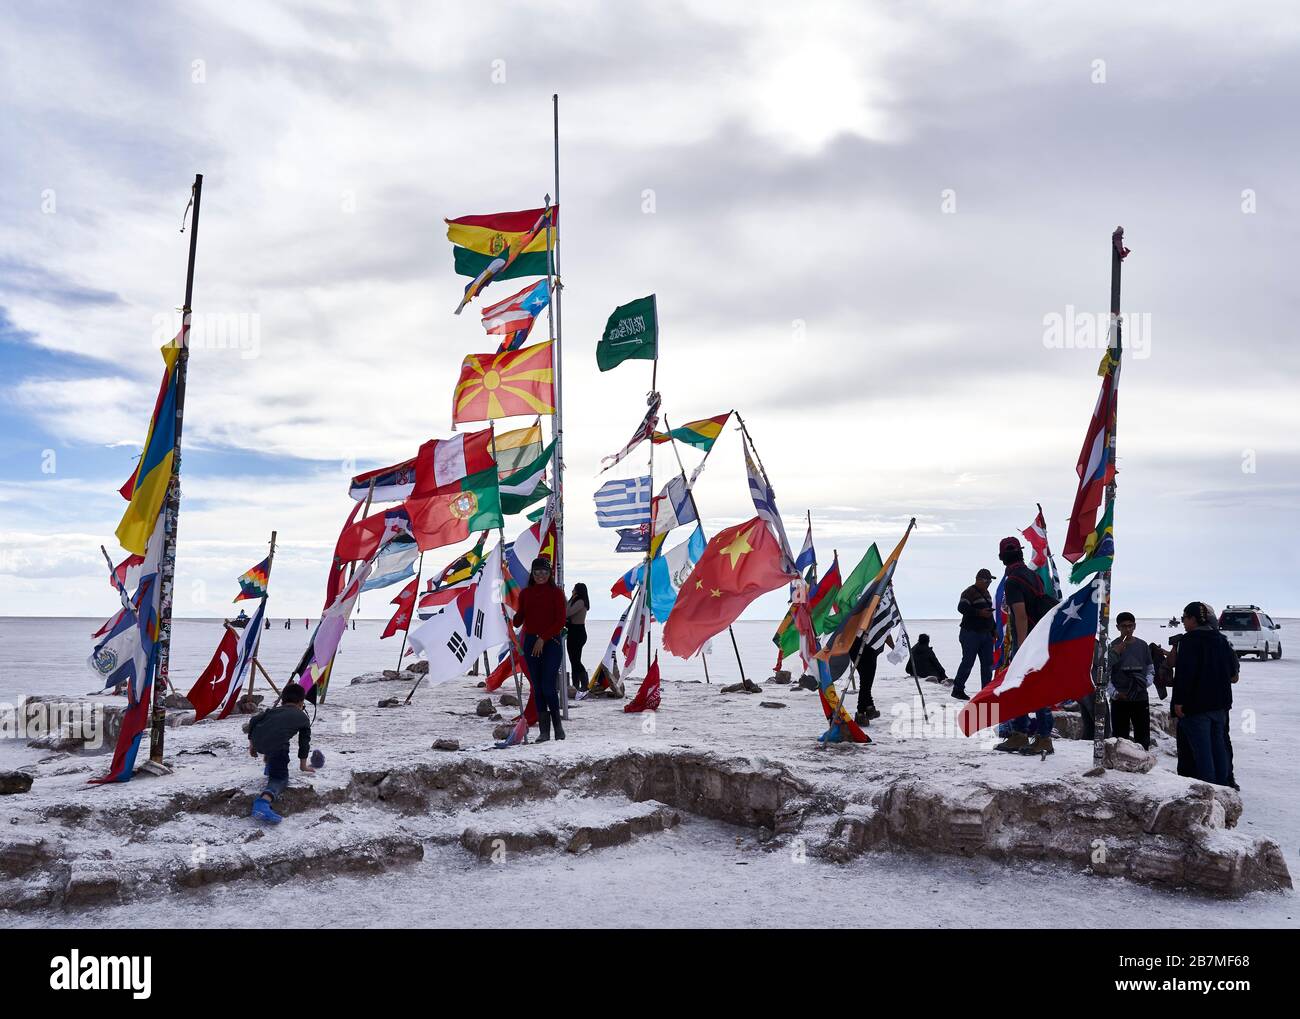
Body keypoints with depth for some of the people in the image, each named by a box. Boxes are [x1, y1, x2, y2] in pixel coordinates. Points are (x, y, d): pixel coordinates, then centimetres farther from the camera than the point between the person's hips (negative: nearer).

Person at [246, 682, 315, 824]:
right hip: (277, 746, -5)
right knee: (280, 778, 2)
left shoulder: (273, 710, 32)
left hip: (257, 742, 5)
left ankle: (269, 767, 39)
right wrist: (303, 765, 41)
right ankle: (264, 801, -26)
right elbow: (304, 743, 29)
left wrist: (251, 744, 27)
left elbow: (253, 720, 19)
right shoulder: (303, 718, 25)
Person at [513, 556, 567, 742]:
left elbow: (560, 621, -6)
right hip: (530, 643, 4)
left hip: (551, 643, -4)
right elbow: (519, 619, 8)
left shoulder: (556, 593, 0)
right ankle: (544, 731, 10)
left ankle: (557, 724, 11)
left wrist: (543, 638, -12)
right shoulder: (525, 593, 11)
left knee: (548, 687, -10)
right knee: (537, 688, 5)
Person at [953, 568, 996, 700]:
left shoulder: (986, 593, 18)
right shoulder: (969, 592, -10)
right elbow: (962, 608, -23)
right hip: (971, 634, -9)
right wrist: (979, 612, -29)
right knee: (968, 662, -7)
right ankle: (957, 689, 2)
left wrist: (993, 629, 22)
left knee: (988, 663, 6)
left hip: (986, 634, 9)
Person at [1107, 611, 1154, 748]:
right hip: (1119, 701, -3)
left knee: (1143, 739, 6)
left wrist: (1146, 682, -4)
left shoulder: (1143, 646, 8)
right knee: (1120, 739, 1)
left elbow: (1151, 670, 15)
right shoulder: (1112, 647, -2)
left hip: (1141, 699, 3)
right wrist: (1115, 693, -13)